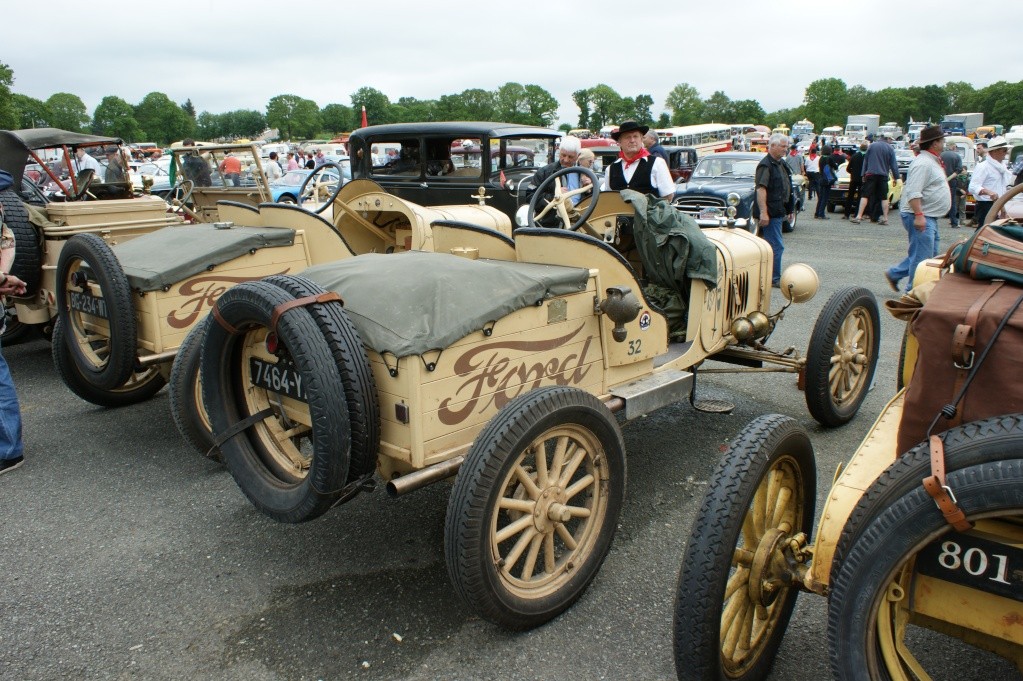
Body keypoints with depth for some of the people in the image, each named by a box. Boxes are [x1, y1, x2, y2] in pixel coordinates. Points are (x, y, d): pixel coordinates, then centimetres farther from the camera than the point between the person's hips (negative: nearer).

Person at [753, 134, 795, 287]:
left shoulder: (780, 164, 17)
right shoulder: (765, 165, -14)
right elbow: (761, 189, -23)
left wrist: (789, 211, 25)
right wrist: (763, 213, -29)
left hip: (778, 212, 10)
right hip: (770, 213, -10)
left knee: (771, 245, 15)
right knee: (776, 246, -7)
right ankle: (774, 279, 0)